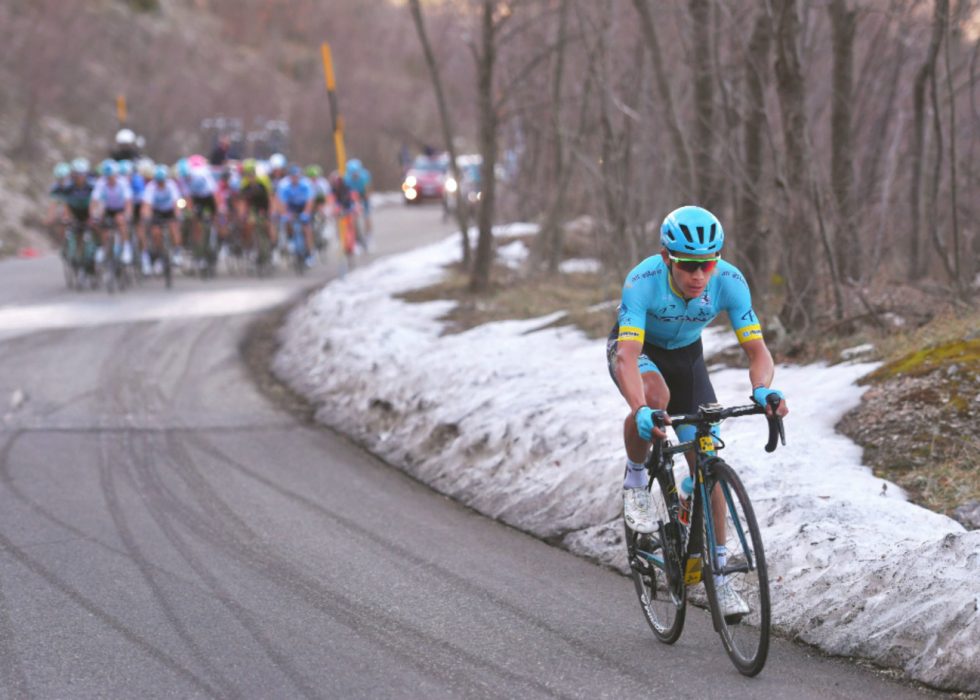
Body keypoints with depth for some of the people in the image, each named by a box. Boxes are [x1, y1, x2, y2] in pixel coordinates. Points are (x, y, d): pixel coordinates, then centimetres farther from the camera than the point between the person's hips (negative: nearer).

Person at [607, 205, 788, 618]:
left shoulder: (729, 281, -30)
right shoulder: (643, 281, -38)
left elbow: (757, 350, -31)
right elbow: (629, 355, -45)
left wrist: (762, 388, -53)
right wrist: (640, 410, -63)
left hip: (685, 354, 3)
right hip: (636, 348, -3)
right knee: (655, 396, -38)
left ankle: (718, 576, 5)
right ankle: (635, 480, -10)